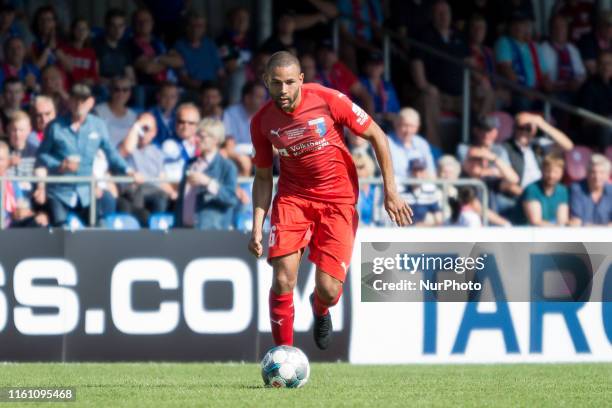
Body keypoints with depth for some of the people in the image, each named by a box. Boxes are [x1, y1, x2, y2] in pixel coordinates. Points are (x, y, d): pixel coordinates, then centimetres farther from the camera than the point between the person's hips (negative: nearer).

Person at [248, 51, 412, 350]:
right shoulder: (262, 122, -6)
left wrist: (391, 191, -6)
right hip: (292, 196, 2)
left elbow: (376, 135, -5)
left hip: (337, 199, -2)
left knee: (328, 290, -9)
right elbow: (262, 177, 7)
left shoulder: (328, 100, -16)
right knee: (283, 280, -15)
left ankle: (320, 310, 30)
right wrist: (257, 228, -2)